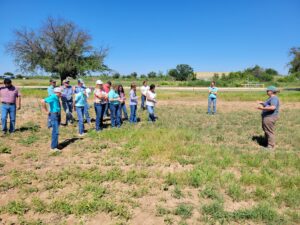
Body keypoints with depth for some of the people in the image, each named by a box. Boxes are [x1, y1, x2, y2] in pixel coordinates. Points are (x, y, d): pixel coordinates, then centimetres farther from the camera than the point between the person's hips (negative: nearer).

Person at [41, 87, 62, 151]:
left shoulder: (56, 98, 13)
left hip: (57, 115, 9)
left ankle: (55, 145, 23)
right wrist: (46, 111, -20)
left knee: (55, 131, 14)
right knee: (56, 132, -11)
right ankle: (54, 147, -6)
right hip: (54, 115, -9)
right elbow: (43, 101, -26)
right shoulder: (53, 97, -15)